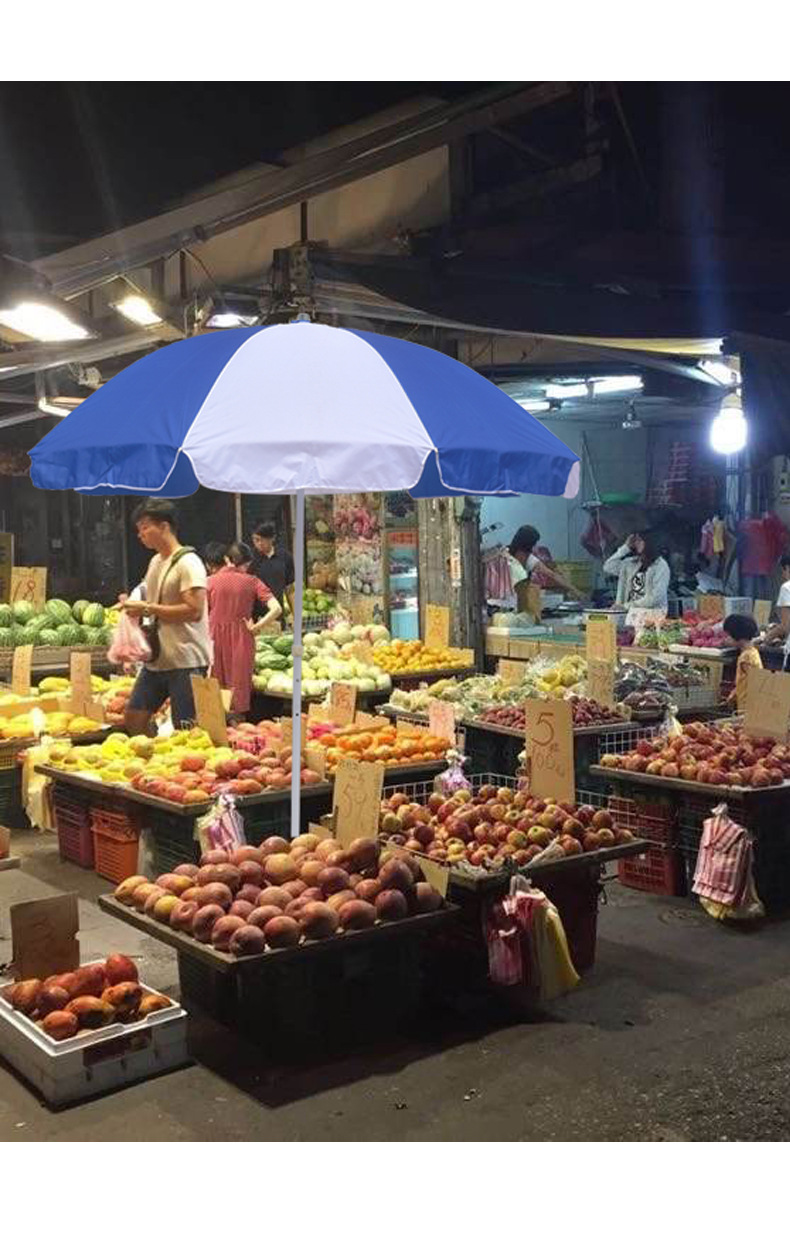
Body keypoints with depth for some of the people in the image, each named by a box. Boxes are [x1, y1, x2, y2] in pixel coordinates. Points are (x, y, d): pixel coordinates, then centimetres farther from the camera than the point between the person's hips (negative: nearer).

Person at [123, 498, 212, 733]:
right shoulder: (155, 561, 15)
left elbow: (194, 611, -22)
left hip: (185, 662, -9)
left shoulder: (188, 563, -12)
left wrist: (147, 609, -19)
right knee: (133, 721, 12)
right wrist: (134, 604, 7)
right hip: (156, 660, 9)